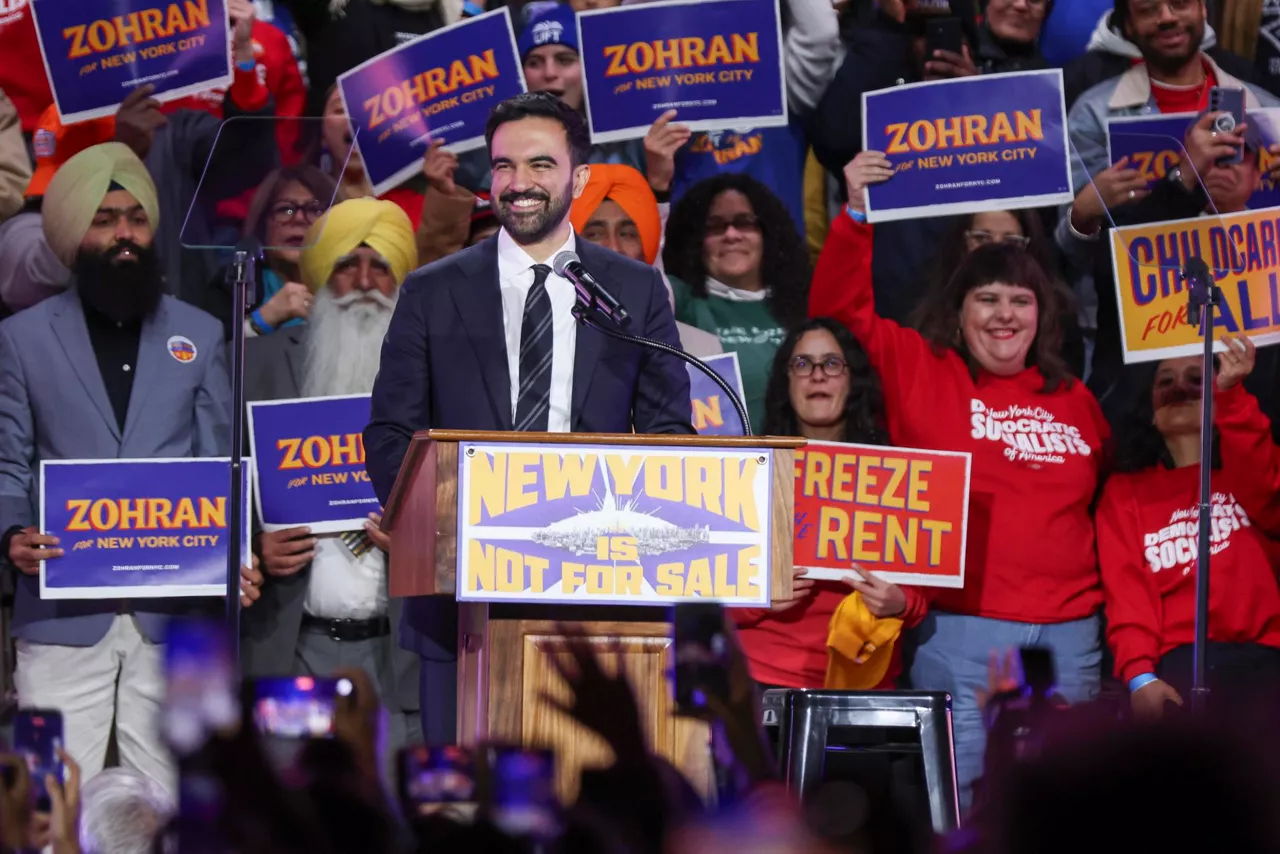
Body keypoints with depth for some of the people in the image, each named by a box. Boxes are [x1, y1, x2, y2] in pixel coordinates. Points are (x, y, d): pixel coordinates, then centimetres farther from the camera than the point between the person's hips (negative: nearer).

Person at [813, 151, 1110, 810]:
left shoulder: (1075, 401, 15)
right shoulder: (921, 371, 5)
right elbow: (841, 310, -1)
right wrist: (857, 216, -10)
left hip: (1069, 633, 4)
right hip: (960, 628, -4)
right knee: (950, 797, -6)